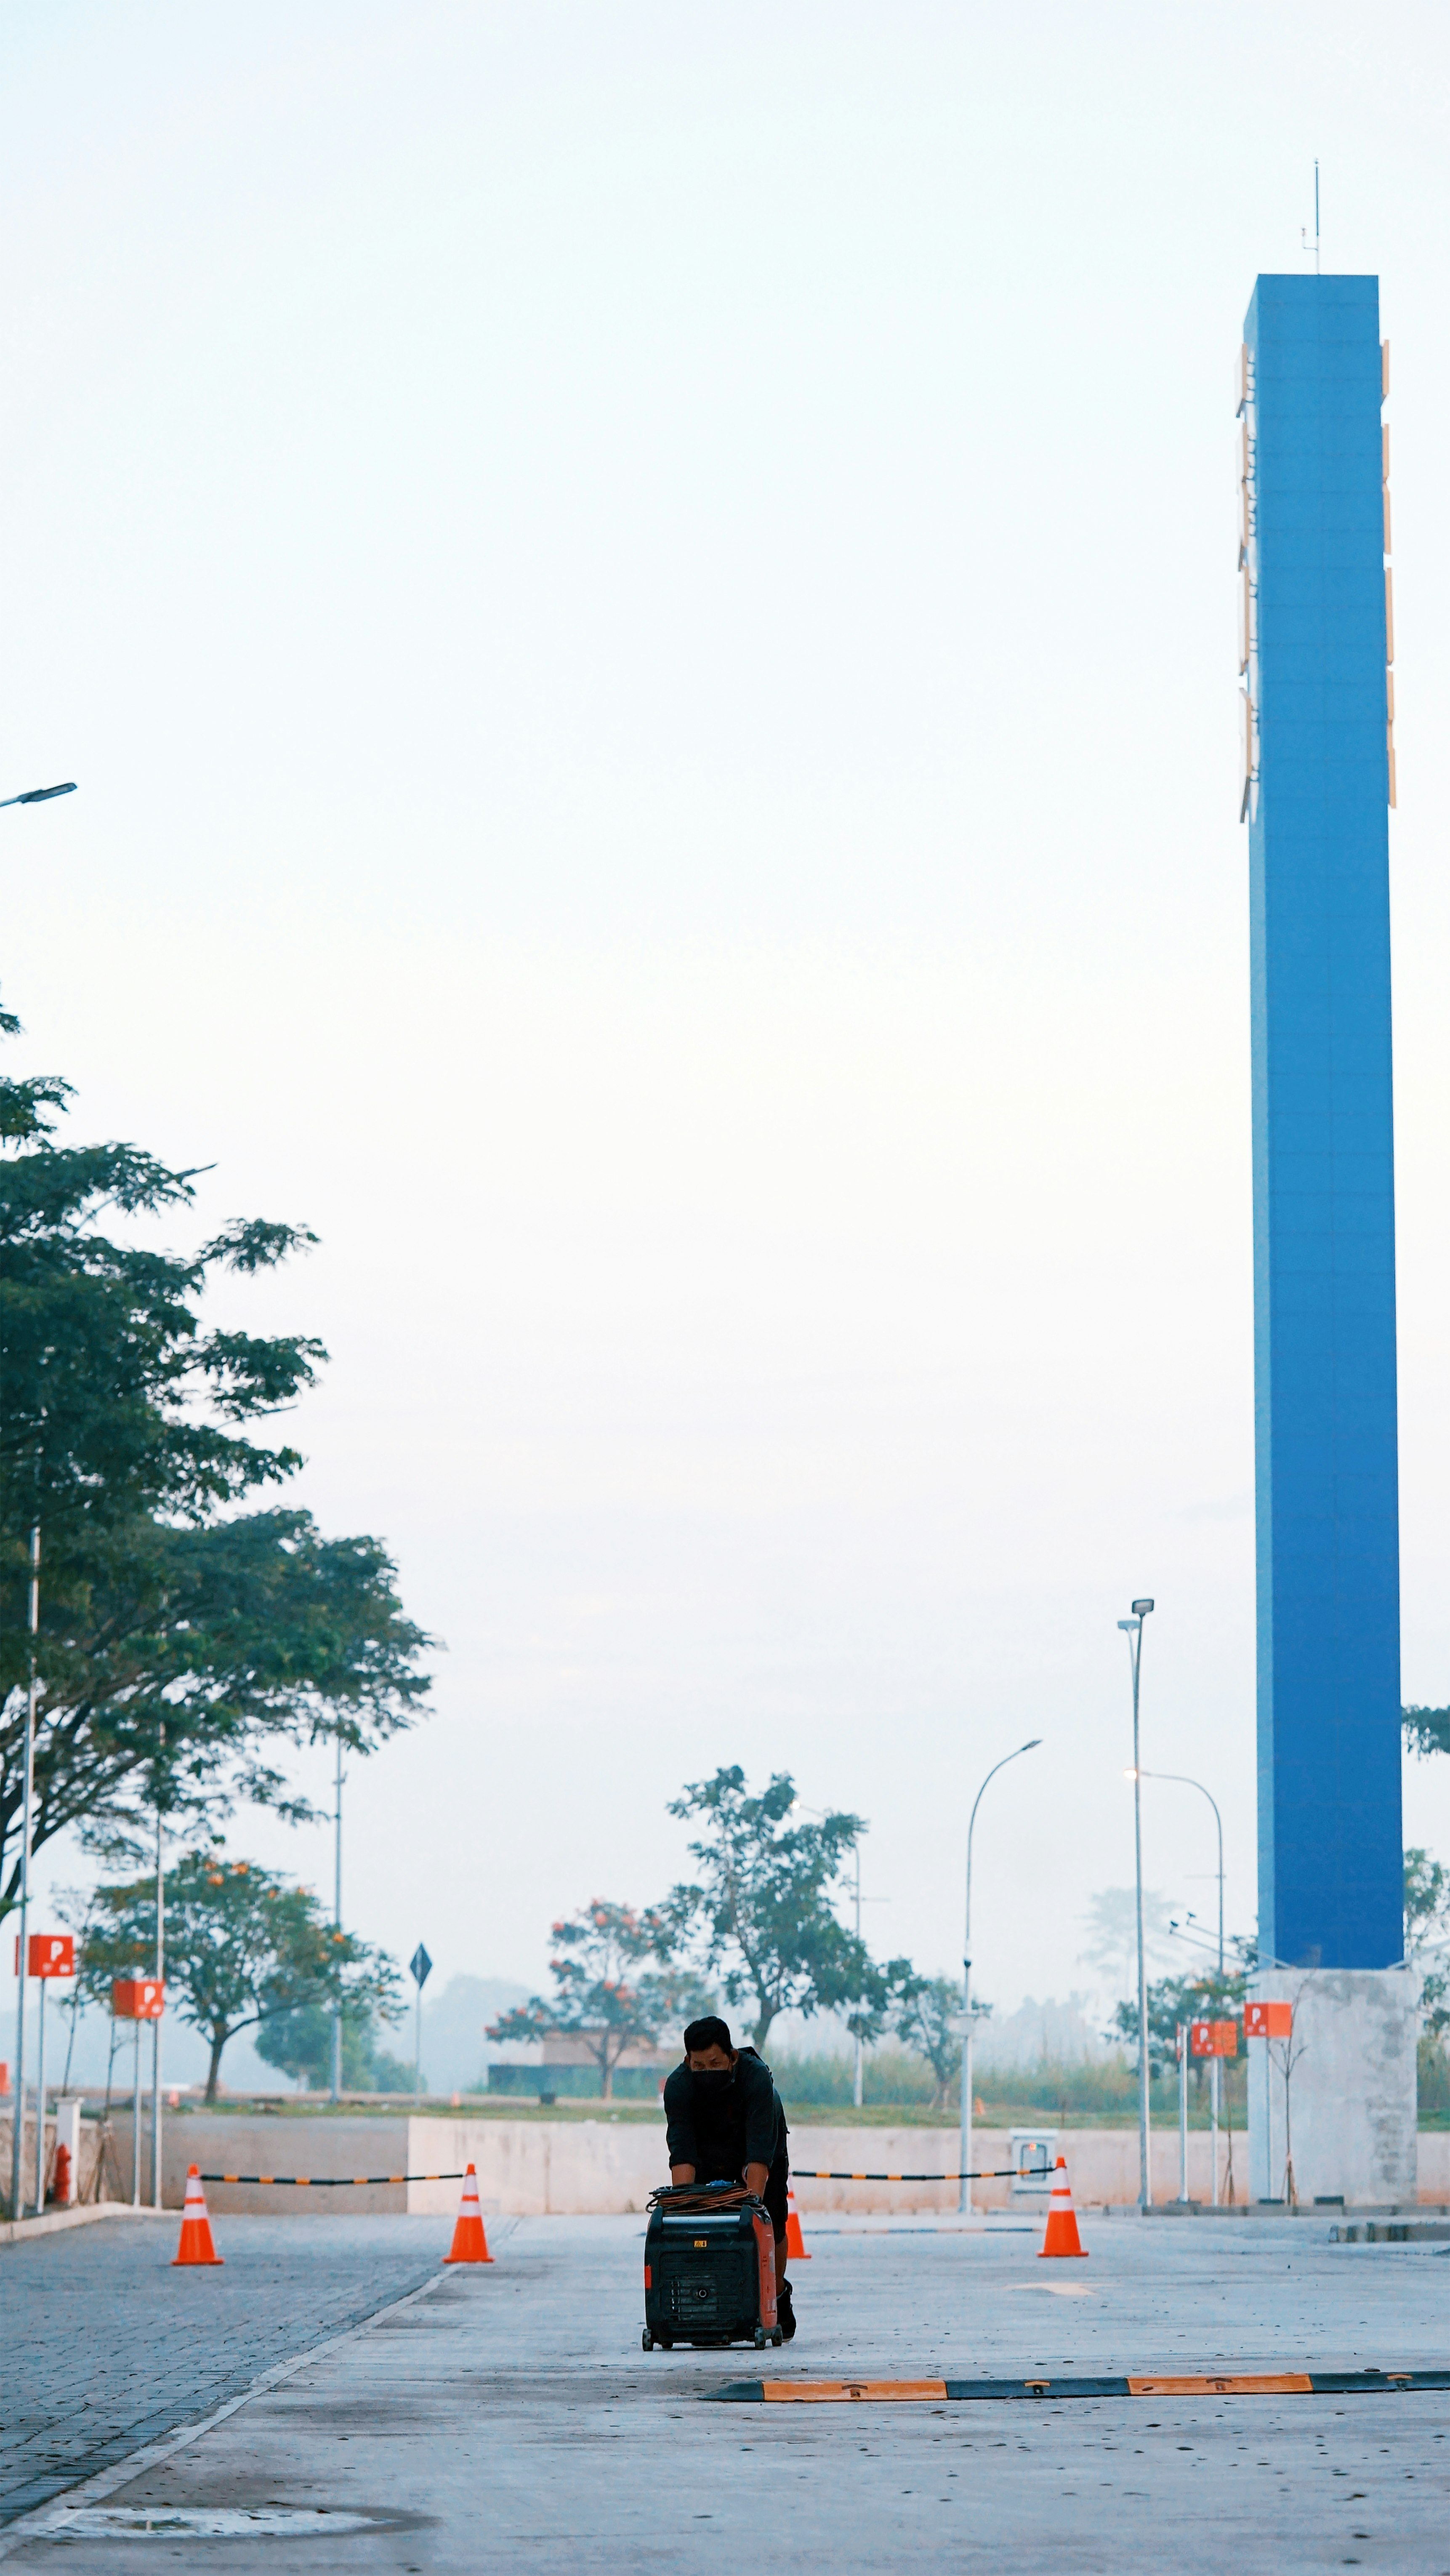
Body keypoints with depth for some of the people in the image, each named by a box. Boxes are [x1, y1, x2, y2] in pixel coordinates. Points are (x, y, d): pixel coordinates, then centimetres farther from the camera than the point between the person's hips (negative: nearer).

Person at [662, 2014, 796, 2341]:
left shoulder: (757, 2077, -38)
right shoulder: (678, 2085, -32)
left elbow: (760, 2149, -43)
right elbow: (681, 2151, -36)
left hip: (764, 2158, -2)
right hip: (709, 2160, 2)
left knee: (770, 2226, -9)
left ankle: (778, 2296, 16)